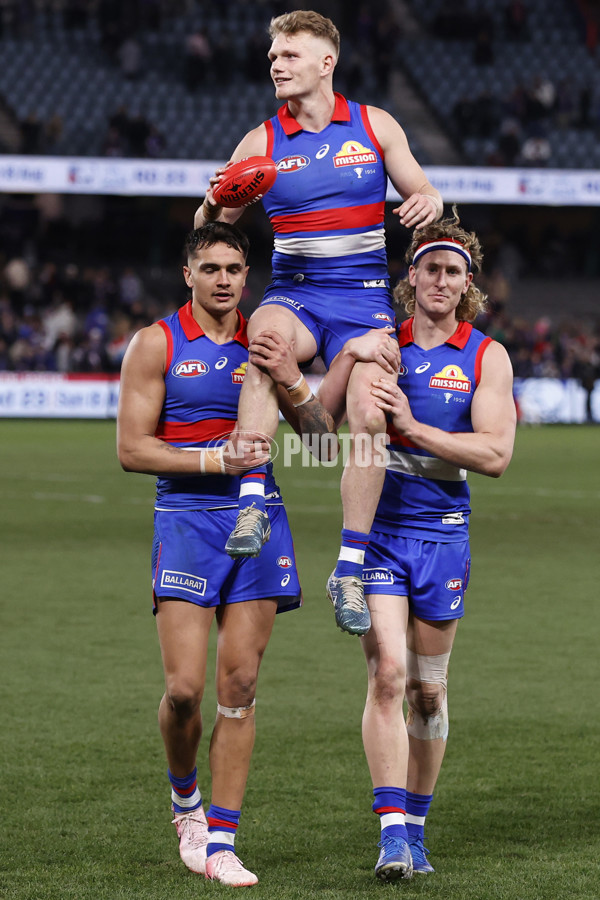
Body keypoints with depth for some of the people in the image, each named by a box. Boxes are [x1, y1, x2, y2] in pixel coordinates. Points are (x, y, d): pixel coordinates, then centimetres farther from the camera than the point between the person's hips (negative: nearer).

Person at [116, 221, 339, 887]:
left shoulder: (267, 345, 10)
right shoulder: (156, 344, 1)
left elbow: (321, 440, 10)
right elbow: (132, 449, -4)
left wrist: (293, 385, -9)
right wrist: (218, 461, -14)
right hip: (186, 519, -3)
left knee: (239, 687, -1)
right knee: (184, 688, -11)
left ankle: (220, 841, 4)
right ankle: (184, 795, 19)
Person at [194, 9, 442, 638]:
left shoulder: (375, 126, 6)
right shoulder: (261, 142, 5)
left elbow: (421, 194, 12)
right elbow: (207, 231, 8)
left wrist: (427, 202, -12)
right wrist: (214, 204, -15)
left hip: (363, 297, 1)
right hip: (293, 293, 0)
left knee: (369, 416, -22)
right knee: (266, 333, -37)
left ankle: (350, 570, -10)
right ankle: (251, 505, -38)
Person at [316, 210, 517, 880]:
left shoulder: (486, 357, 0)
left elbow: (495, 455, -12)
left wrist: (414, 426, -19)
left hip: (442, 532, 1)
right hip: (375, 528, -1)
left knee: (428, 689, 8)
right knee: (387, 673, -15)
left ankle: (415, 827, 23)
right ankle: (392, 831, -16)